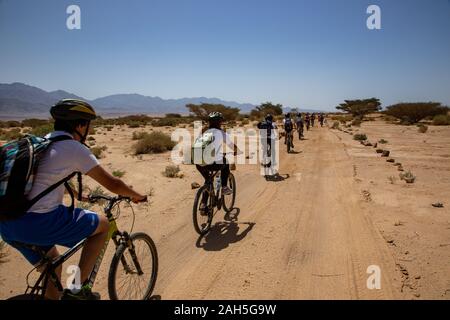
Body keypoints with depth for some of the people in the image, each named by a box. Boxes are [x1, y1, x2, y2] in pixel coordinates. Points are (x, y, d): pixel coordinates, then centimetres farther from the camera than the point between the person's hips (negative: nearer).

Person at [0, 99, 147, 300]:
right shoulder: (74, 148, -7)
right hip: (38, 222, -9)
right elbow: (112, 184, -4)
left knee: (52, 262, 29)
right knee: (103, 225, 8)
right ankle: (78, 288, 10)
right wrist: (136, 196, 15)